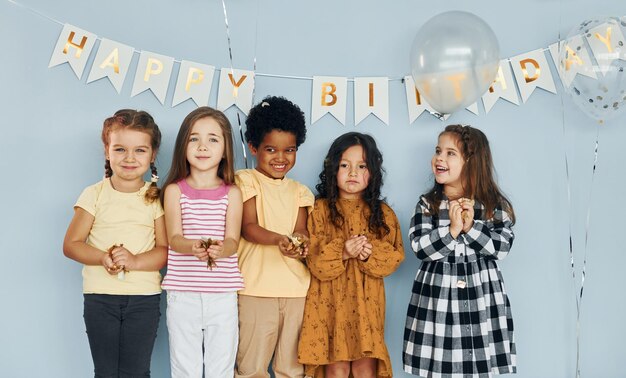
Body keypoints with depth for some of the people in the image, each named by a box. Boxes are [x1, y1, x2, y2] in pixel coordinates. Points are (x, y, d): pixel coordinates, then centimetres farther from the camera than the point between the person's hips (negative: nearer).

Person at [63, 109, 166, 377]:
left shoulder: (156, 198, 0)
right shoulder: (94, 194, 0)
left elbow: (166, 250, -4)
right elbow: (71, 244, -1)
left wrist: (135, 261, -22)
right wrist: (103, 258, -19)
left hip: (144, 296, 0)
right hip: (100, 295, 0)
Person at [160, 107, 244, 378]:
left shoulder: (232, 193, 2)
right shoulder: (175, 190, 2)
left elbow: (233, 240, -8)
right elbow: (174, 238, -9)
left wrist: (220, 249, -32)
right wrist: (193, 247, -32)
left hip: (222, 294, 0)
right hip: (183, 294, 0)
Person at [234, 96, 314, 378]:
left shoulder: (299, 191, 16)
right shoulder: (246, 180, 1)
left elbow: (301, 229, 6)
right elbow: (248, 227, -9)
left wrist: (300, 239, -19)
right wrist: (279, 239, -27)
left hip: (296, 287, 4)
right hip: (256, 287, -4)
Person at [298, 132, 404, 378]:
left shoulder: (382, 212, 6)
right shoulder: (320, 209, -2)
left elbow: (395, 257, 2)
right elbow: (315, 260, -6)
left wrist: (371, 254, -16)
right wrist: (342, 252, -22)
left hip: (367, 302, 2)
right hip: (331, 301, -2)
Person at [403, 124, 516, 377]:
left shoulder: (494, 204, 1)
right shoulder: (427, 204, 1)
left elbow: (502, 248, -7)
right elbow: (420, 248, -9)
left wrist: (471, 228, -18)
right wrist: (451, 230, -19)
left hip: (483, 300, 0)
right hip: (437, 300, 0)